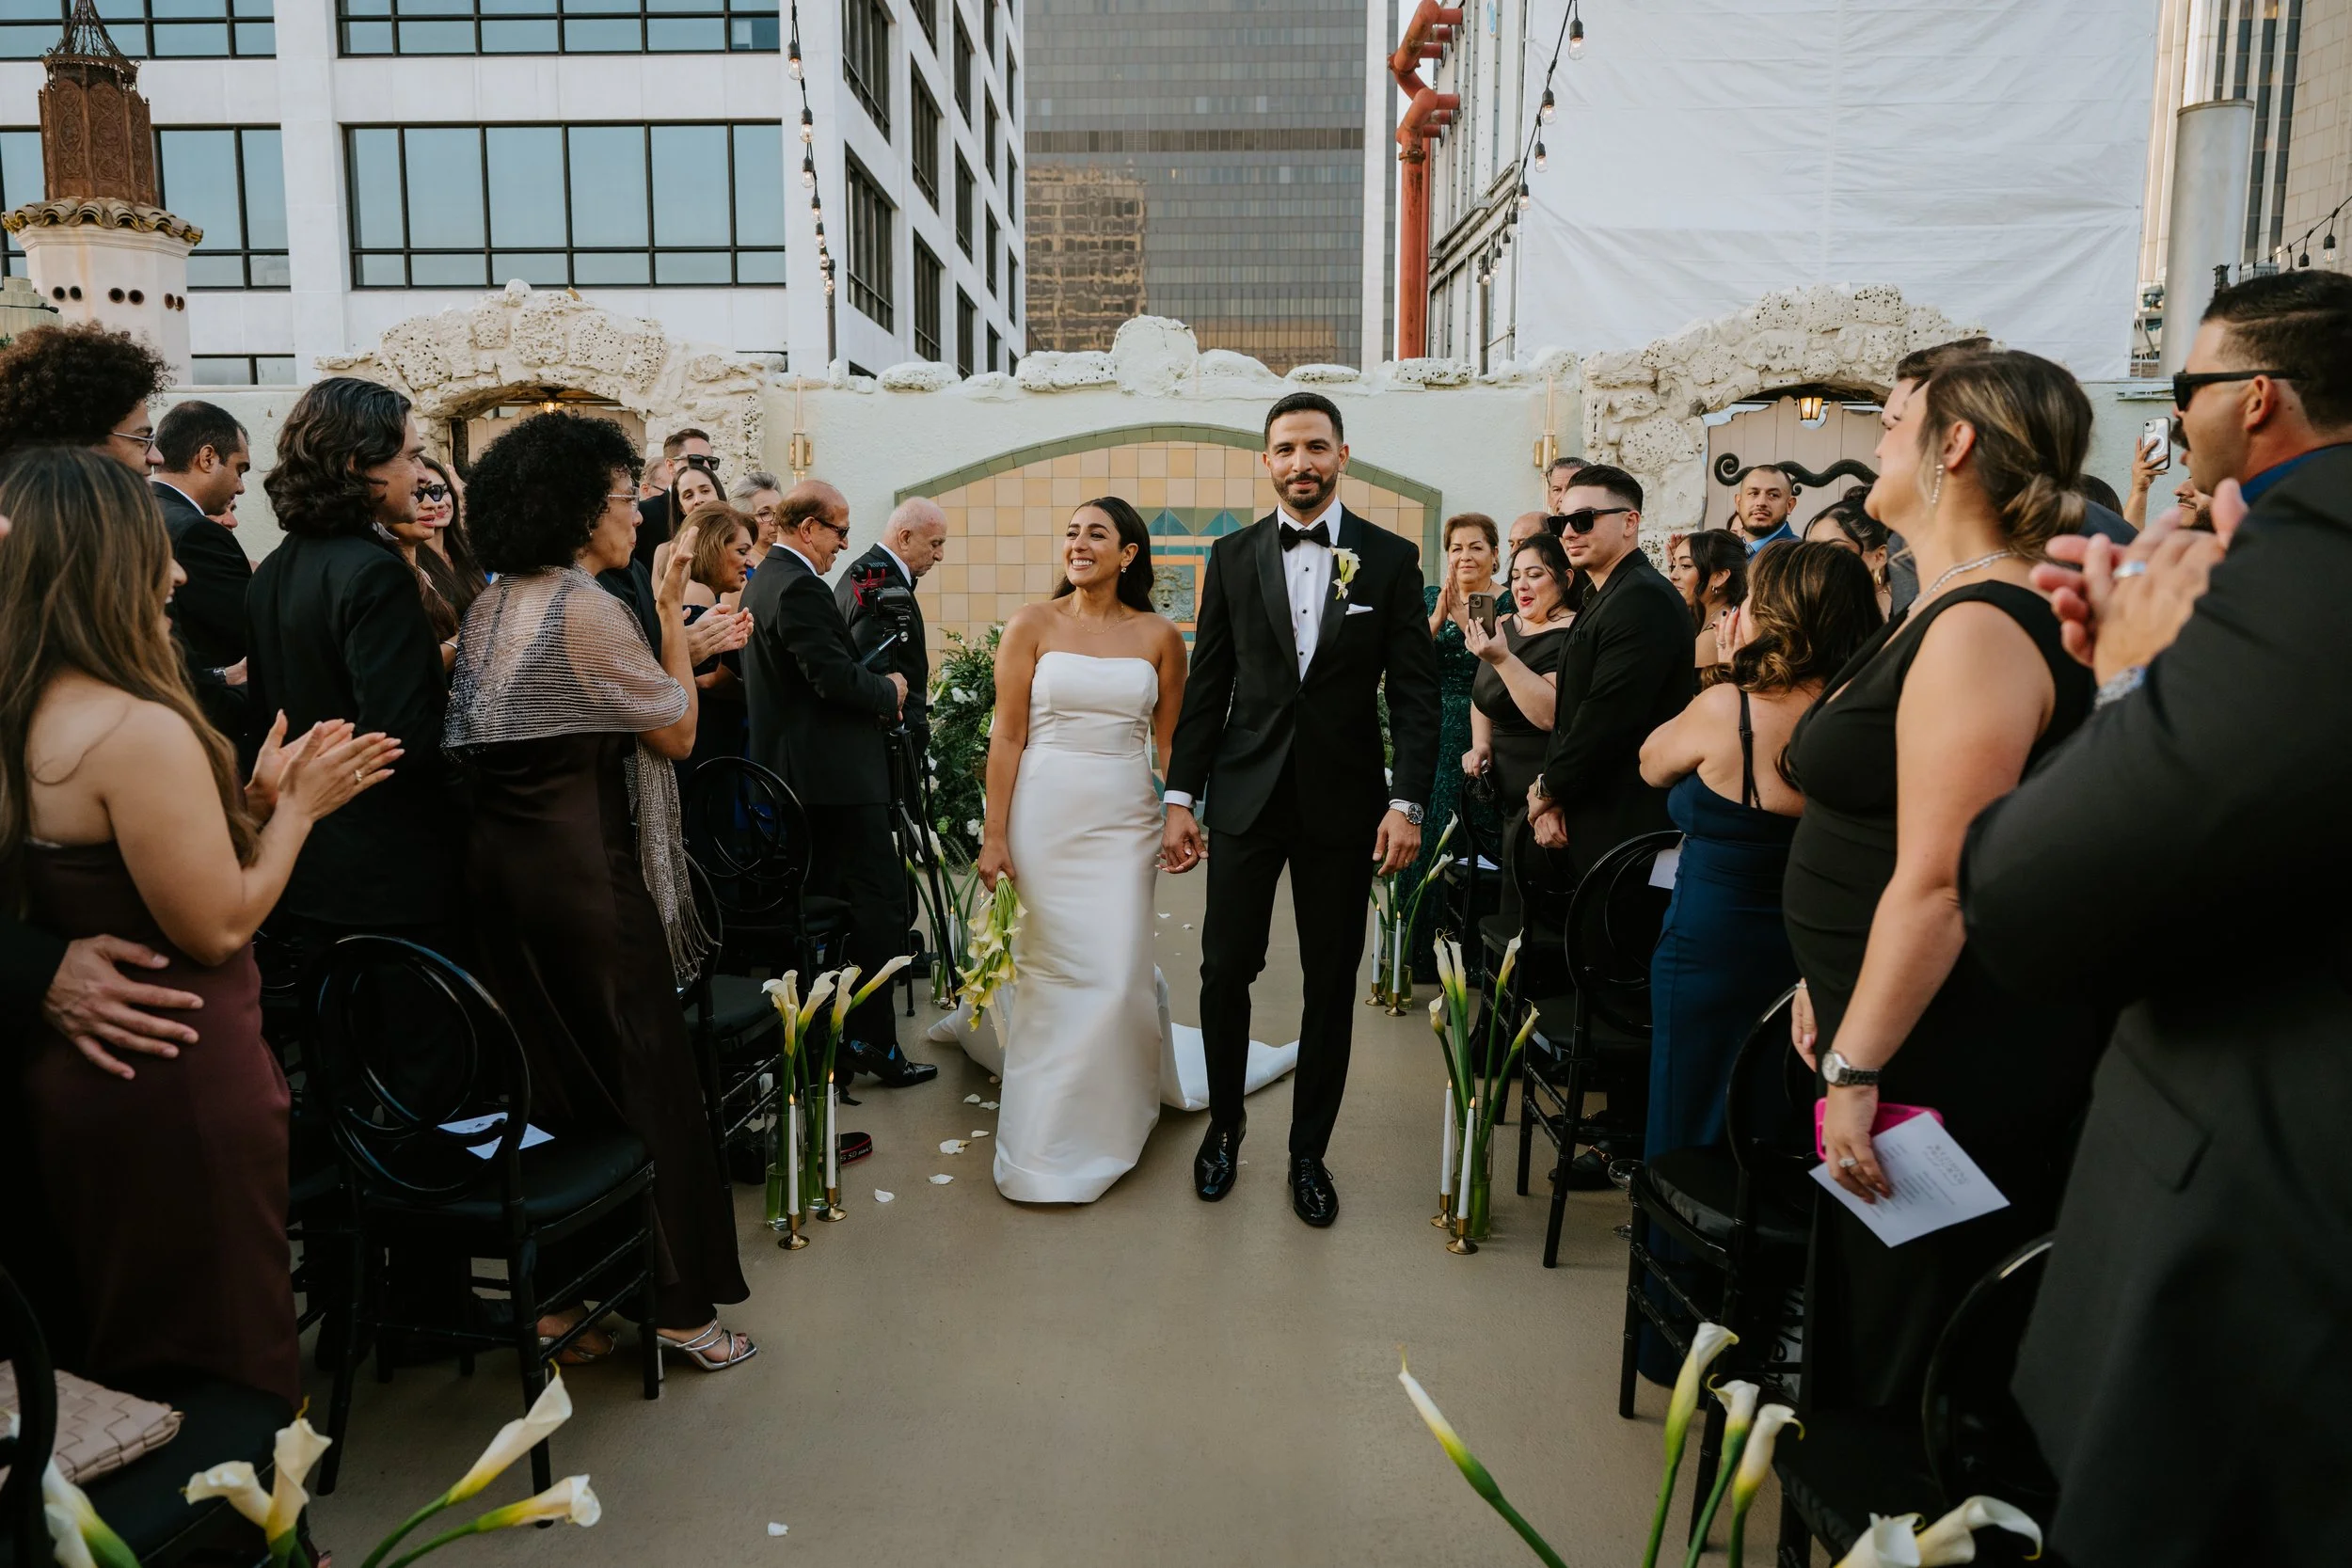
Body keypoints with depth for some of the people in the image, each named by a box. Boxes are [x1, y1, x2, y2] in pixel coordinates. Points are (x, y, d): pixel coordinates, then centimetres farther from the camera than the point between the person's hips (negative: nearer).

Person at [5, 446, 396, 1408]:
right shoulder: (142, 729, -24)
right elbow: (217, 927, -20)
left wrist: (255, 799, 3)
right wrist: (297, 809, -8)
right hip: (178, 1092, -9)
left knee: (119, 1367, 25)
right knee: (222, 1366, 9)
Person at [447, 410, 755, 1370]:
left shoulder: (490, 605, 10)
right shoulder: (587, 607, -15)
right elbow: (677, 731, -8)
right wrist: (672, 613, -3)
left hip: (497, 861, 9)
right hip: (583, 869, -9)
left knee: (545, 1080, 15)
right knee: (647, 1078, 2)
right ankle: (676, 1302, 12)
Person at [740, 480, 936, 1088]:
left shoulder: (763, 581, 16)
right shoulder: (799, 586, -17)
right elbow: (835, 678, -23)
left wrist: (875, 691, 8)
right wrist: (889, 691, -5)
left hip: (792, 774, 11)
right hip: (835, 772, -11)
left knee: (822, 901, 14)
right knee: (880, 897, -5)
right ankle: (873, 1040, -2)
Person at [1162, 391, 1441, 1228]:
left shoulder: (1390, 558, 1)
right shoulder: (1232, 557, 5)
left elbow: (1415, 691, -2)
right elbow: (1206, 686, 6)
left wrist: (1407, 803, -10)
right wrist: (1180, 796, 2)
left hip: (1343, 804, -1)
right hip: (1247, 797, 1)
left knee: (1331, 983, 7)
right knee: (1225, 970, 3)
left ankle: (1309, 1152, 23)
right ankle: (1224, 1127, 26)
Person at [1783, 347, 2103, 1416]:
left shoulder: (1980, 628, -20)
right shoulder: (1942, 612, 12)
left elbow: (1939, 881, -25)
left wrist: (1858, 1068, -21)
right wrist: (1831, 989, 19)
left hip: (1953, 1064, -10)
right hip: (1897, 1034, 10)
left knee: (1896, 1365, 5)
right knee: (1858, 1331, 21)